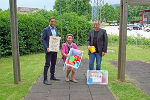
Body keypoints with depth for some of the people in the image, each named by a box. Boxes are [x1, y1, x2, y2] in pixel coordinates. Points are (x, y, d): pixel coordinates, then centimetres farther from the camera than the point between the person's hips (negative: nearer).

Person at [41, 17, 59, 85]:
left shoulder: (56, 29, 13)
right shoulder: (46, 30, -7)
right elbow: (42, 39, -10)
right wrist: (46, 48, -20)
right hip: (49, 49, -7)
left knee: (53, 64, 14)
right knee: (47, 64, -7)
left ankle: (52, 76, 28)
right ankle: (45, 79, -3)